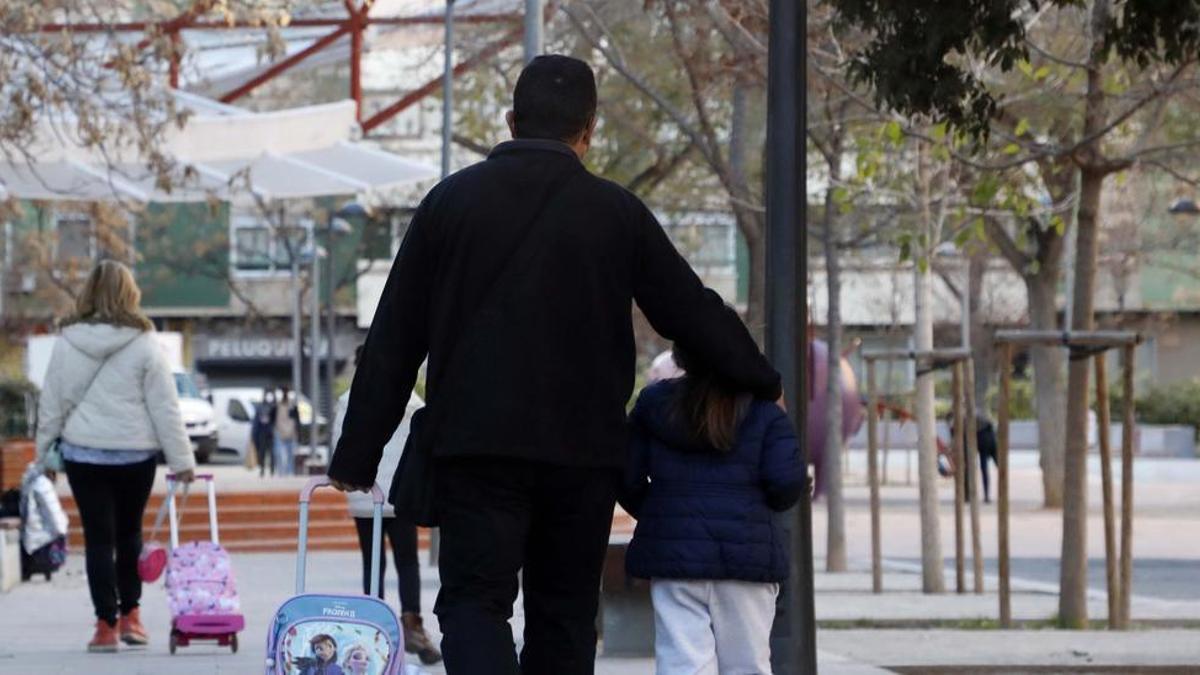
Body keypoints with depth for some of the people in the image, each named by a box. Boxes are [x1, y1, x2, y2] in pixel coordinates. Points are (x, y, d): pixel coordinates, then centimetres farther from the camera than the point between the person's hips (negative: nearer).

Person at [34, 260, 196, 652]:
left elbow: (51, 402, 4)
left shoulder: (68, 342, -2)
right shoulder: (144, 344, -7)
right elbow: (165, 407, -5)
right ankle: (130, 616, 19)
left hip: (83, 452, 0)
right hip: (135, 454, 0)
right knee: (129, 533, 16)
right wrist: (181, 459, -1)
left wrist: (44, 452, 14)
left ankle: (106, 624, -2)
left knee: (98, 537, 3)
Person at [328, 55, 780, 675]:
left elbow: (394, 340, 5)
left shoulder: (452, 200, 4)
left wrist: (357, 455, 9)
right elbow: (694, 314, 10)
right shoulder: (618, 213, 3)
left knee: (473, 601, -3)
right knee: (563, 612, 12)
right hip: (584, 451, 1)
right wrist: (763, 383, 27)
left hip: (475, 445, -1)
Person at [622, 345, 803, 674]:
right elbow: (787, 480, -8)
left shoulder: (652, 405, 6)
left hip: (672, 547, 0)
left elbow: (628, 477, 6)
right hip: (747, 547, 0)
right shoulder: (763, 409, 1)